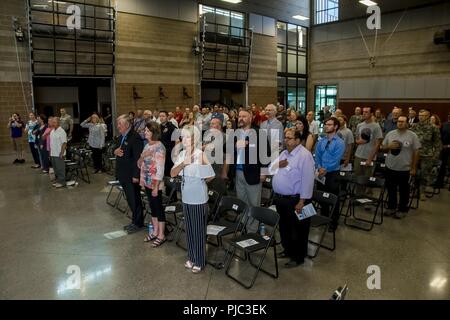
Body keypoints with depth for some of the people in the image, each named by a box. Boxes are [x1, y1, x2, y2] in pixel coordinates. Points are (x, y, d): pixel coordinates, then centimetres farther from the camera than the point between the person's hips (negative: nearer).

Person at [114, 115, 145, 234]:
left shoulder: (135, 137, -18)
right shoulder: (121, 137, 12)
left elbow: (138, 157, -21)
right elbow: (117, 150, 23)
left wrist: (136, 175, -22)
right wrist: (115, 151, -2)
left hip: (131, 175, -9)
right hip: (123, 175, 9)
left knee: (135, 199, 3)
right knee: (130, 199, 17)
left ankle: (138, 223, 18)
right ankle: (135, 221, 29)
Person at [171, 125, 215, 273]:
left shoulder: (201, 154, -13)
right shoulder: (182, 154, 3)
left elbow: (211, 175, -13)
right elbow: (172, 173, -6)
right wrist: (183, 163, -20)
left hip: (198, 198, -5)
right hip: (186, 197, 6)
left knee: (199, 230, 5)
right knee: (189, 229, 16)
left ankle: (199, 261, 20)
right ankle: (191, 257, 32)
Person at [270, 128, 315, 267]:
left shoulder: (304, 155, -17)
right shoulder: (284, 153, 11)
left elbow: (307, 180, -21)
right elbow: (270, 169, 14)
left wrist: (302, 201, -23)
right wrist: (277, 165, -9)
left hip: (295, 200, -8)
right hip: (279, 198, 9)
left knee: (298, 230, 7)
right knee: (284, 227, 22)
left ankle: (298, 257, 23)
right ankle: (288, 250, 41)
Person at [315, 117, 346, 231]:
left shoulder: (339, 143, -9)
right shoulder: (321, 142, 7)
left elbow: (336, 160, -16)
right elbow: (317, 157, 5)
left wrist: (325, 170, -19)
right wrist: (319, 168, -11)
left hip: (333, 174, -5)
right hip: (320, 174, 5)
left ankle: (334, 223, 20)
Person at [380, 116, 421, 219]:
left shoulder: (412, 136, -6)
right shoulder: (390, 134, 3)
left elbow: (416, 152, -4)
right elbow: (383, 149, 9)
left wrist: (413, 168, -6)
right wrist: (389, 146, -14)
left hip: (405, 169, -3)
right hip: (390, 167, 3)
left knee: (403, 191, 9)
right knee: (391, 189, 15)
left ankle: (402, 209, 23)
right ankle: (391, 207, 30)